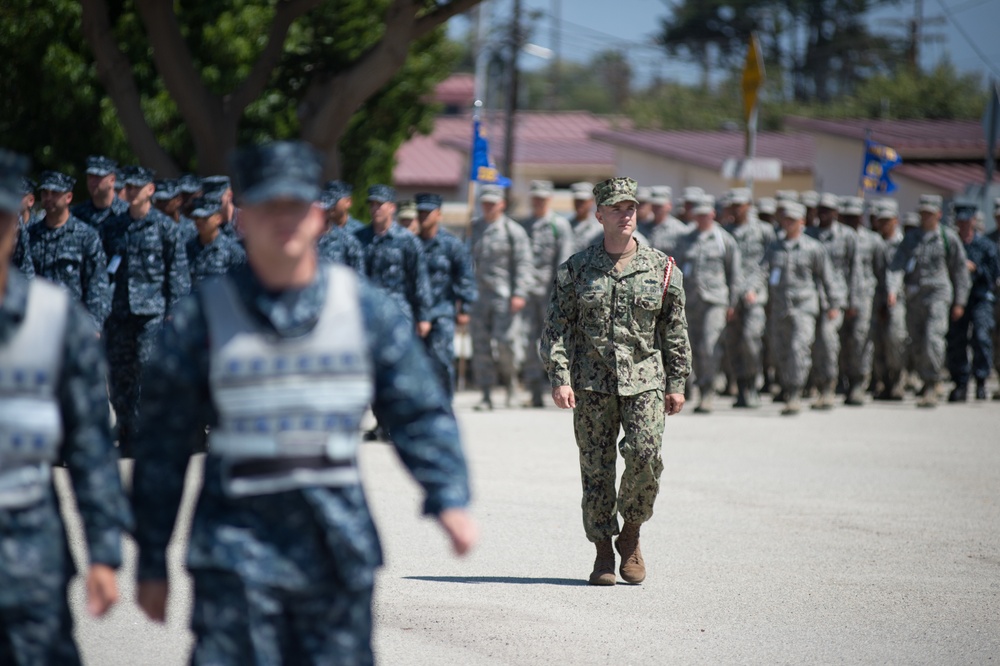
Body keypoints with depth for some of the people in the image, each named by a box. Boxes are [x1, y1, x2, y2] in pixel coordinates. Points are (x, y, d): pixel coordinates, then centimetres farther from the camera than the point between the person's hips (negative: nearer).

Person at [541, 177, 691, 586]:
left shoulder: (661, 268, 5)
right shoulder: (577, 269, 3)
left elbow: (675, 330, 9)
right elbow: (557, 328, 3)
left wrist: (677, 383, 6)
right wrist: (559, 378, -8)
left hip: (644, 379, 0)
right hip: (592, 383, 0)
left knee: (644, 453, -17)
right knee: (596, 467, 1)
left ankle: (631, 535, 5)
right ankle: (603, 555, 12)